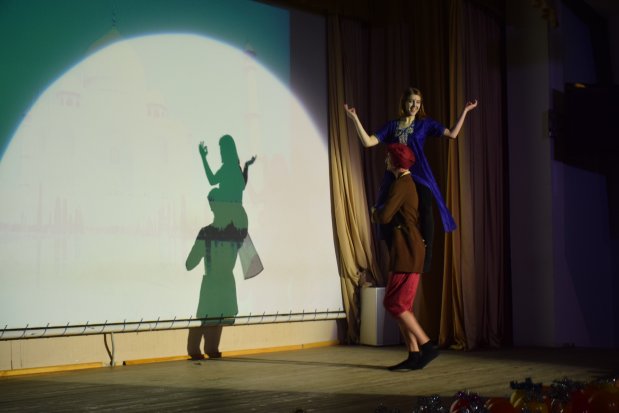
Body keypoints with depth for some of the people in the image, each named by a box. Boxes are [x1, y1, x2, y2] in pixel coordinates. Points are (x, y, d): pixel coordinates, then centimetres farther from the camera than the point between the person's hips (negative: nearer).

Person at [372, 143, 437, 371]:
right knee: (401, 305, 9)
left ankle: (427, 346, -8)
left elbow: (384, 217, -18)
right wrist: (380, 212, 15)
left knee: (395, 303, -8)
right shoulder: (408, 183, 20)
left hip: (406, 251, -10)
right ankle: (414, 355, 9)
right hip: (405, 251, 10)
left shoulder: (401, 184, -12)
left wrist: (375, 212, 2)